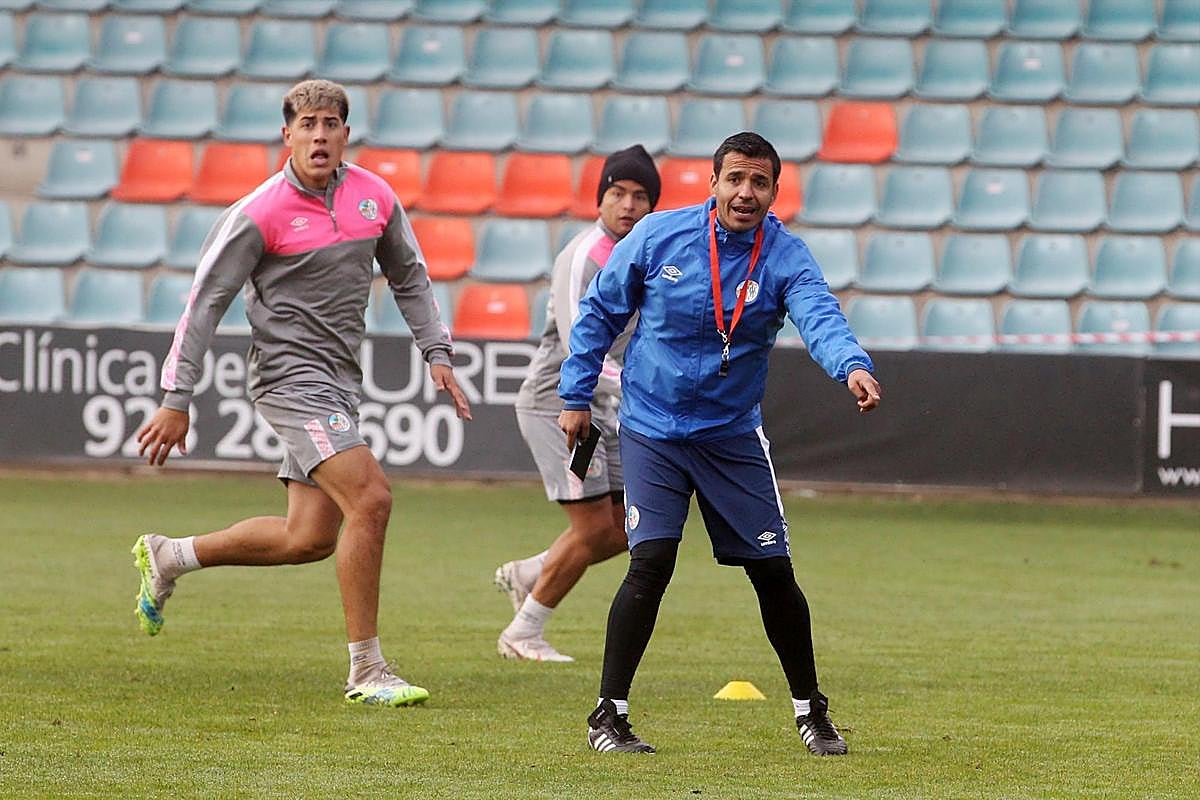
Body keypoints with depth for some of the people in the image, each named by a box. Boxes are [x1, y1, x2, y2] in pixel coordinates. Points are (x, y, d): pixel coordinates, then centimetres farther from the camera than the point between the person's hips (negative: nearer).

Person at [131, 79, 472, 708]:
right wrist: (176, 400, -10)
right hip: (290, 374, -7)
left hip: (338, 383, 7)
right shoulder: (259, 214, -12)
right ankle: (366, 672, -13)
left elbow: (409, 276, 21)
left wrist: (436, 352, 12)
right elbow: (205, 301, -8)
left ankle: (168, 557, 30)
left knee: (309, 538, 8)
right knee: (370, 498, -20)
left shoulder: (375, 197, 5)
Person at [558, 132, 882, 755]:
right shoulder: (658, 236, -9)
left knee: (773, 571, 2)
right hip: (653, 429, -1)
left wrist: (852, 366, -50)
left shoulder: (785, 256, -11)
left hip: (733, 434, 2)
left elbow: (820, 317, -30)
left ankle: (809, 710, 22)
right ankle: (608, 715, -7)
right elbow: (599, 312, 4)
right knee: (650, 563, -16)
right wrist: (576, 395, 3)